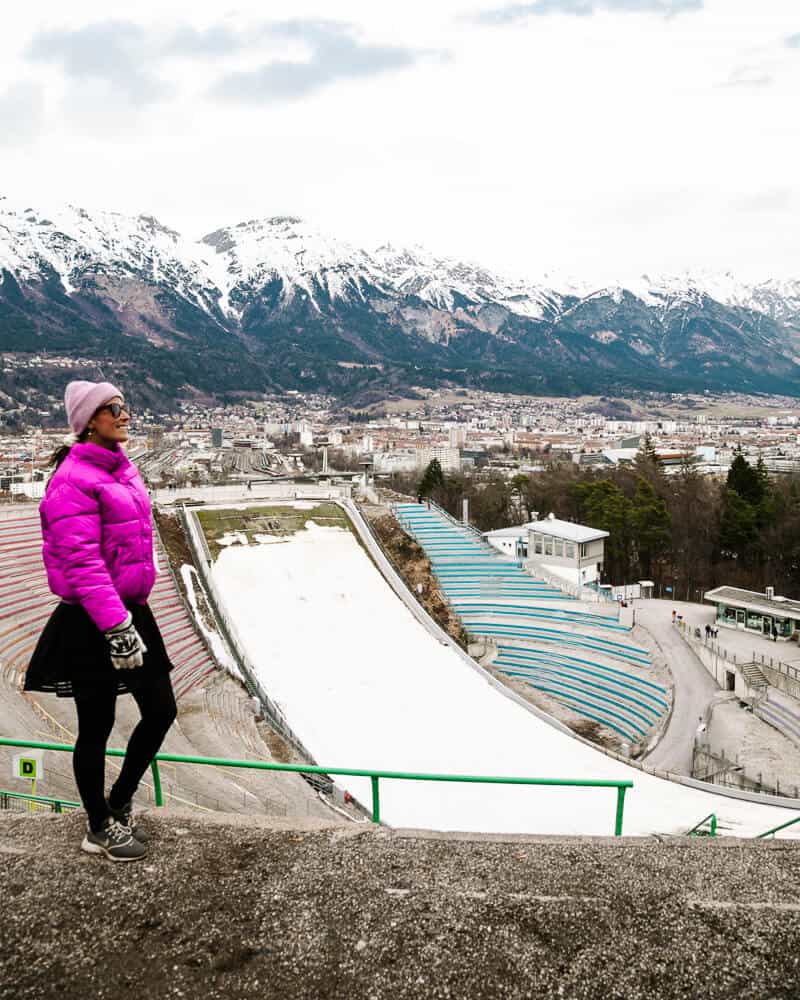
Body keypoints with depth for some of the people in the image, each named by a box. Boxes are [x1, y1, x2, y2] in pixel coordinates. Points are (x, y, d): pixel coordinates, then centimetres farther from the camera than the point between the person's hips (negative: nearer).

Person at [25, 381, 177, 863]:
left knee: (161, 710, 14)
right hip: (92, 623, -8)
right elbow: (82, 564, -23)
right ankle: (100, 828, 32)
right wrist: (116, 627, -26)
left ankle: (119, 803, 38)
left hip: (131, 610, 8)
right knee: (98, 726, 9)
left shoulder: (121, 468, 9)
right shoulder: (73, 480, -17)